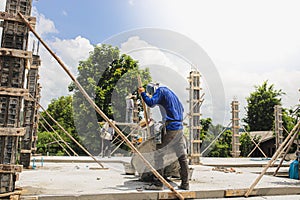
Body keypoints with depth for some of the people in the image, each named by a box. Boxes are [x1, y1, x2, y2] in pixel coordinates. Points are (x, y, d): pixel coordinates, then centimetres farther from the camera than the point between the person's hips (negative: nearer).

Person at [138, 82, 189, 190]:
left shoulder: (160, 91, -2)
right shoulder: (169, 92, 24)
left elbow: (151, 103, -18)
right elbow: (181, 108, 28)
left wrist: (142, 93, -5)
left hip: (171, 128, -9)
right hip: (179, 127, 9)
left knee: (159, 154, -3)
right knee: (182, 156, 9)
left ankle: (158, 183, -2)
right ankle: (185, 183, 15)